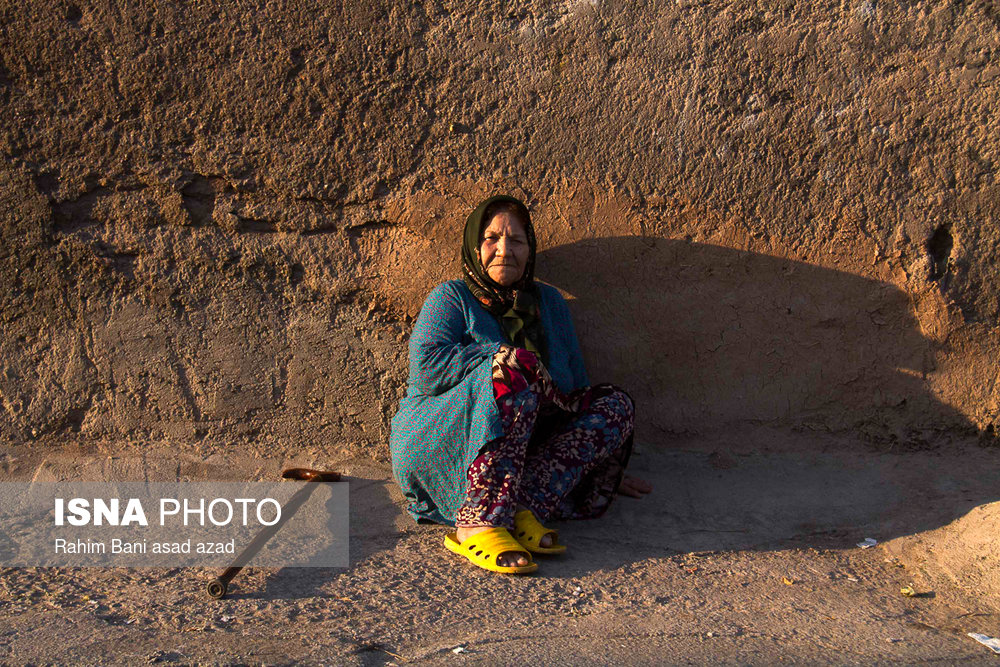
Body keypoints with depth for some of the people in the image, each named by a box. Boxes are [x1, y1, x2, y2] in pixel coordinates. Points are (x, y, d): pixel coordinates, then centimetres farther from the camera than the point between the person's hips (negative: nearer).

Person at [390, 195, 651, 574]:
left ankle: (523, 510, -31)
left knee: (616, 404, -11)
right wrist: (508, 357, -16)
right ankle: (478, 526, -44)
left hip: (519, 460, 6)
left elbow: (575, 391, 23)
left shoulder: (549, 302, 19)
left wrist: (604, 467, 20)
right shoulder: (451, 298, 4)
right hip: (435, 453, -5)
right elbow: (426, 366, -14)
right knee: (512, 376, -30)